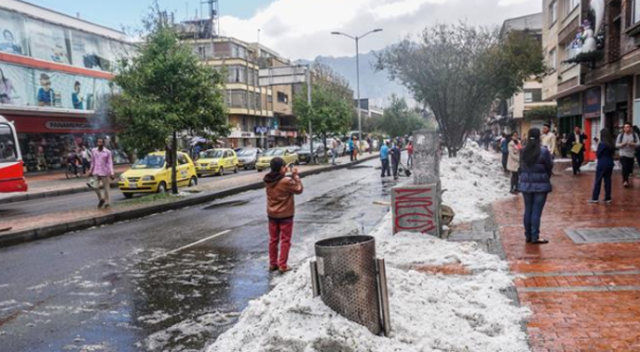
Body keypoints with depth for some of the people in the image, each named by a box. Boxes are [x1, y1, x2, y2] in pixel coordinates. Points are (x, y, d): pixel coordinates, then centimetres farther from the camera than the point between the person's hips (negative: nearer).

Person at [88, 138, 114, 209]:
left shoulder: (108, 152, -6)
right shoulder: (93, 151, 4)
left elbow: (110, 163, -7)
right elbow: (92, 162, 14)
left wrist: (112, 173, -13)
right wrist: (90, 171, 15)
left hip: (105, 173, -3)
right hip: (96, 172, 3)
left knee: (106, 188, 3)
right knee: (95, 187, -7)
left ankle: (107, 202, 15)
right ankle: (101, 199, 18)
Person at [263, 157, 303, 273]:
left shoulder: (267, 180, -5)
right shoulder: (287, 181, -23)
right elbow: (299, 189, -10)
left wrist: (284, 173, 2)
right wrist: (295, 175, -8)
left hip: (272, 214, 6)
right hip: (285, 215, -5)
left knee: (273, 239, 16)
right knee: (285, 241, 6)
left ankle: (272, 264, 23)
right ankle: (282, 265, 8)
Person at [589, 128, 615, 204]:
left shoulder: (602, 144, -14)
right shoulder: (612, 144, 6)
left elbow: (598, 154, -8)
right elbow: (613, 153, 12)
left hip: (602, 164, -6)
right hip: (610, 163, 6)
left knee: (598, 181, 0)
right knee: (608, 181, 9)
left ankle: (595, 198, 2)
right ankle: (608, 198, 12)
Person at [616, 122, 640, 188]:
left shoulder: (635, 135, 2)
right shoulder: (620, 135, 0)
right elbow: (616, 145, 3)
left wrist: (633, 144, -22)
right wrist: (622, 144, -16)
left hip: (631, 155, 3)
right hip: (623, 154, -2)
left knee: (630, 169, 9)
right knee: (625, 167, -19)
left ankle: (625, 180, 30)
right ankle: (625, 181, -19)